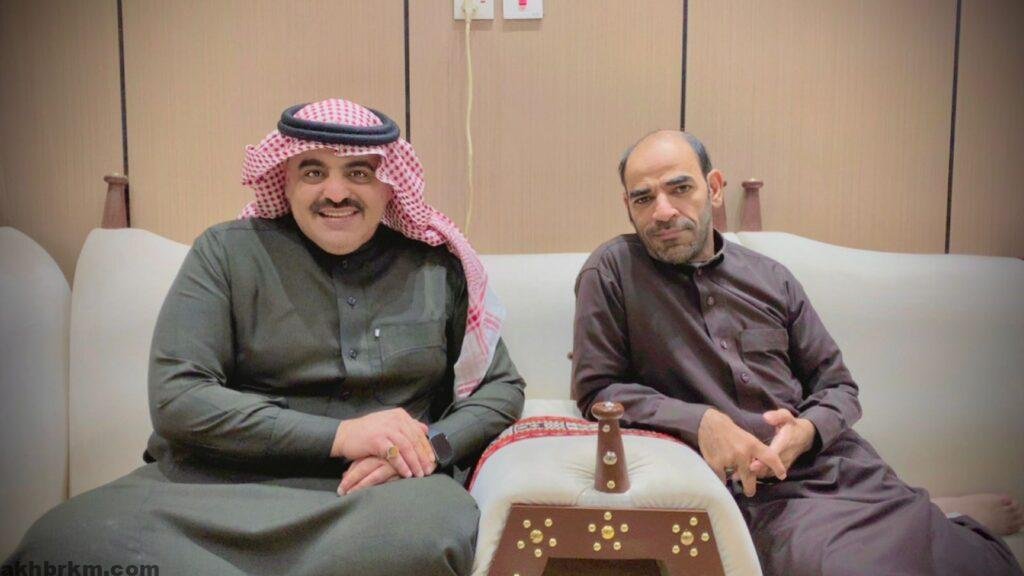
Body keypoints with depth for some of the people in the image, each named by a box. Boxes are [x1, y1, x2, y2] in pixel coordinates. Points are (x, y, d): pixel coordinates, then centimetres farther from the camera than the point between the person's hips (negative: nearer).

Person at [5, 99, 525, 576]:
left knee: (438, 522, -34)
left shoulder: (436, 266, 8)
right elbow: (175, 397, -6)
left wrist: (432, 445, -9)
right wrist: (339, 435, -15)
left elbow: (502, 385, 13)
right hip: (219, 485, -1)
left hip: (378, 492, 2)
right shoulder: (228, 252, 3)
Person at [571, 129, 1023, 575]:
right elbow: (596, 389, -3)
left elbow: (837, 385, 15)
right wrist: (700, 421, -16)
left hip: (848, 472, 4)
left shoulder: (770, 278, 10)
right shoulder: (611, 272, -2)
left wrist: (807, 429, -8)